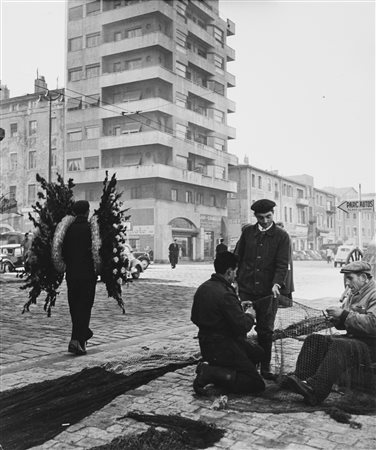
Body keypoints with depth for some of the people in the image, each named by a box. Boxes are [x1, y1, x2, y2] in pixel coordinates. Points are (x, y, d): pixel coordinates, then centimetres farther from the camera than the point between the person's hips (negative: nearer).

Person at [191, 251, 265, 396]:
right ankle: (211, 373, -12)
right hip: (223, 347, -9)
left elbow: (194, 318, 17)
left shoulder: (202, 288, 5)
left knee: (258, 352, 24)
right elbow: (242, 327, -23)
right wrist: (250, 316, -1)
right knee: (257, 384, -4)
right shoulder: (226, 294, -24)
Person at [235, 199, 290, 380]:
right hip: (246, 289, 1)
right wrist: (234, 279, 3)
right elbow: (237, 257, 12)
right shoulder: (247, 232, 7)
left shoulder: (281, 236, 0)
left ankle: (265, 368, 19)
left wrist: (277, 283, -21)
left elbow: (282, 264, -6)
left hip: (268, 292, -1)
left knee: (266, 331, 7)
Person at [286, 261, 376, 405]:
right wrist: (336, 319, 1)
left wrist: (344, 314, -20)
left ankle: (316, 390, -44)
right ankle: (300, 378, -24)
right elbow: (344, 324, 26)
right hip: (352, 338, 9)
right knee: (314, 339, -9)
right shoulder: (352, 295, 20)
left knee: (339, 346, -36)